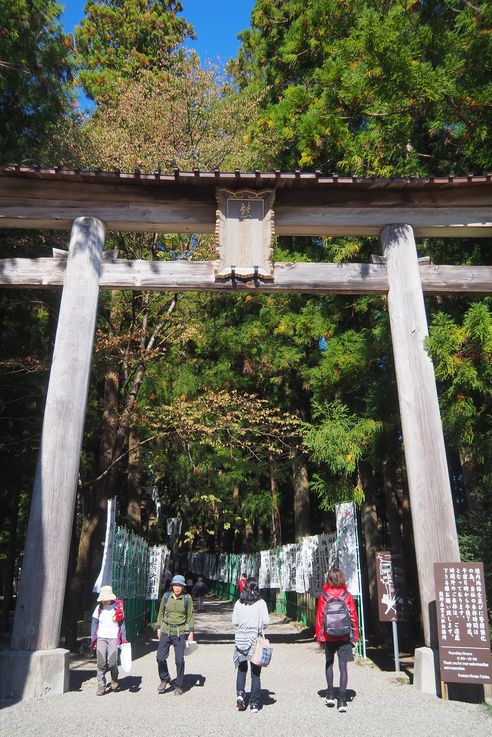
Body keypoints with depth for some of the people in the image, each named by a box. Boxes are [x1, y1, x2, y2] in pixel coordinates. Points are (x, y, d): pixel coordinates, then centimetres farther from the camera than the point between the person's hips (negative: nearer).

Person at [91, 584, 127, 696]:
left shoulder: (118, 607, -1)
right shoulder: (99, 608, 3)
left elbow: (122, 624, 4)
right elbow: (94, 624, 9)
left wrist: (124, 639, 2)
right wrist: (93, 640, 6)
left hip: (114, 638, -2)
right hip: (101, 638, 2)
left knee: (112, 662, -9)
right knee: (101, 663, -5)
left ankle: (114, 678, 21)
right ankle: (101, 685, 10)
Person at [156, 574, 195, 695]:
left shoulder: (187, 598, -4)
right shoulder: (166, 596, 0)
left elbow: (190, 616, 2)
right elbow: (161, 613, 10)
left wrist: (191, 632, -1)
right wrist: (159, 628, 8)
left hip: (180, 632, -2)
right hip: (166, 631, 2)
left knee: (179, 660, 1)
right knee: (160, 657, -2)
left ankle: (178, 686, 19)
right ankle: (164, 680, 24)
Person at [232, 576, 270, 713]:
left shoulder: (239, 603, -3)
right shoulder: (260, 603, -8)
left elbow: (234, 621, -2)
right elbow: (266, 622, -10)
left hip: (240, 638, 2)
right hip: (255, 639, -1)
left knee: (242, 668, 20)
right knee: (255, 672, 10)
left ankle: (240, 694, 1)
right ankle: (254, 704, 14)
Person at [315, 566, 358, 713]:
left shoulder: (323, 596, -7)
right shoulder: (347, 595, -5)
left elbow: (319, 617, -2)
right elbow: (353, 617, -2)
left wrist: (319, 637, 8)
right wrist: (355, 637, 7)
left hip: (328, 636, 1)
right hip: (344, 636, 0)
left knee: (329, 663, 20)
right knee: (343, 665, 4)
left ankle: (330, 695, 21)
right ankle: (342, 700, 0)